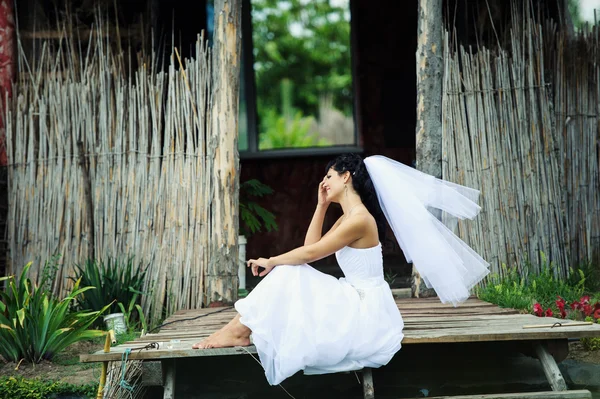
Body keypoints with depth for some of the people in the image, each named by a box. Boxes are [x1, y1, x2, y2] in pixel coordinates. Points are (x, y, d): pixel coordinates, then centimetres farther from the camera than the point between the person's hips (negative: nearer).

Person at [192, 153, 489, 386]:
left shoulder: (359, 218, -18)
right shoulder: (347, 217, 13)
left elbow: (311, 253, -15)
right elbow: (310, 246, 14)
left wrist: (271, 261, -3)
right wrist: (321, 205, 11)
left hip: (366, 310, -9)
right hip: (356, 301, 9)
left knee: (286, 276, -13)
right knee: (288, 274, 2)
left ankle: (239, 331, -7)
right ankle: (241, 327, -6)